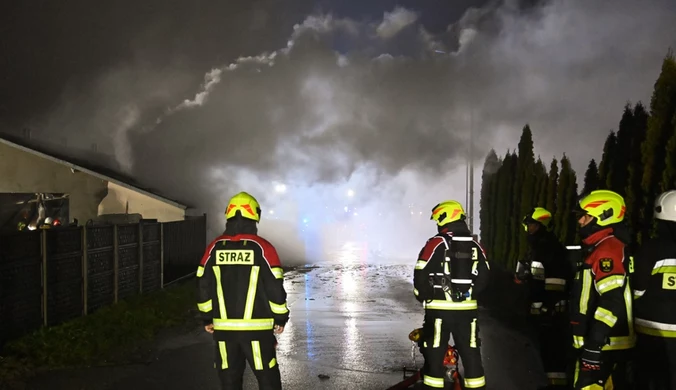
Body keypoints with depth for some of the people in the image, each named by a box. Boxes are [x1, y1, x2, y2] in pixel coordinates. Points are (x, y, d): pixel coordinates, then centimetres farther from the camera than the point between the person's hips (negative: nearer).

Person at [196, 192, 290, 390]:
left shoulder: (214, 248, 1)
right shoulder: (262, 247, -10)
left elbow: (203, 287, 5)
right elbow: (275, 287, -10)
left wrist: (207, 318, 17)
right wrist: (281, 317, 3)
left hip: (223, 328, 3)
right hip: (256, 327, -3)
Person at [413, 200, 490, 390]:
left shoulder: (436, 244, -9)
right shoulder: (475, 246, 7)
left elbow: (421, 274, -10)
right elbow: (483, 278, 9)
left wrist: (423, 297, 6)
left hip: (439, 309, -4)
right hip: (468, 309, 4)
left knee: (434, 355, 3)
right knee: (471, 354, 12)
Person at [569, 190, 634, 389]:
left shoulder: (608, 250, -16)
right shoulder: (598, 249, 18)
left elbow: (613, 303, -24)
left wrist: (594, 342, -23)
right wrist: (590, 340, 26)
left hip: (605, 345, -10)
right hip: (604, 343, 10)